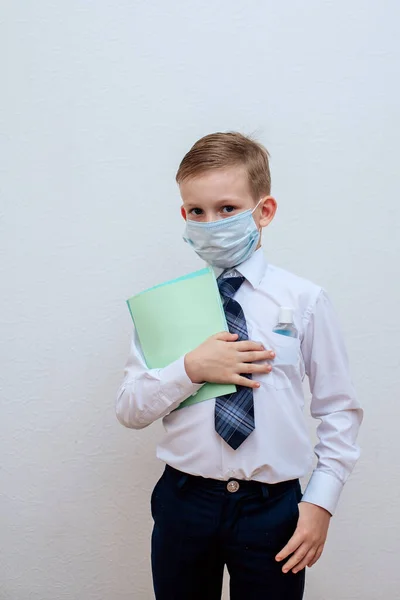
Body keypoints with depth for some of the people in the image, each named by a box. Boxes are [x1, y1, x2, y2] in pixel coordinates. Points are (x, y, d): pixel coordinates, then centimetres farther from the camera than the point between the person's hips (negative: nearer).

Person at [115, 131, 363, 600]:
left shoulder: (304, 301, -4)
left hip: (272, 507, -1)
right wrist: (191, 370, -16)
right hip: (184, 502, 1)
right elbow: (129, 410, -1)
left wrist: (321, 501, -6)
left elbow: (339, 410, 0)